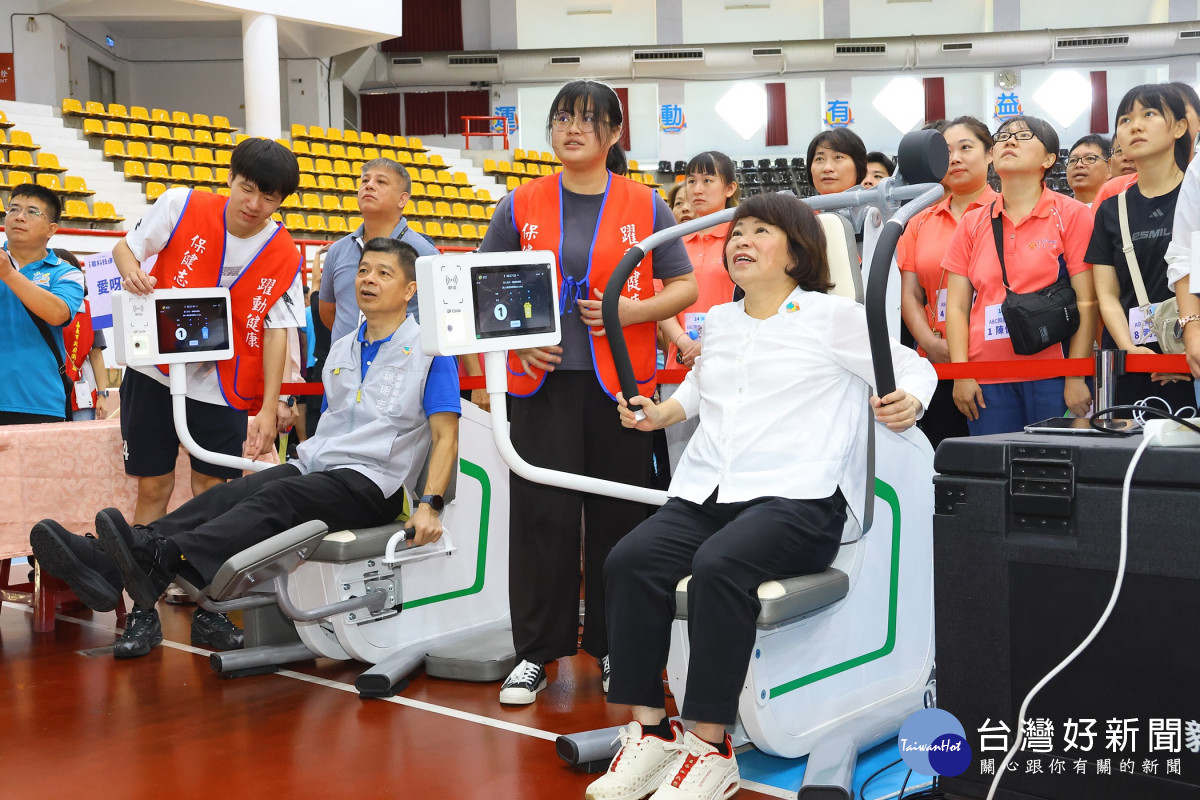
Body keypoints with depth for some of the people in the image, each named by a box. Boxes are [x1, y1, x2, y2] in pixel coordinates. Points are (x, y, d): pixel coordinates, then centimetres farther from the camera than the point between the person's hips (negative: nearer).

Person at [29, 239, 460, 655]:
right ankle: (102, 558, -36)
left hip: (372, 484, -6)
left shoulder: (429, 351, -1)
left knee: (276, 498, -31)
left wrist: (429, 506, -20)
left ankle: (158, 561, -51)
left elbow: (446, 438, -8)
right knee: (231, 493, -20)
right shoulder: (341, 350, 21)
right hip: (315, 465, 6)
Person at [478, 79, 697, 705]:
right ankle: (537, 651, 14)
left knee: (618, 514, 4)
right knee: (541, 514, 1)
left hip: (619, 382, 0)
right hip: (542, 379, 1)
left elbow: (684, 287, 6)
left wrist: (634, 310, -12)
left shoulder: (645, 205, 5)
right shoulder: (521, 206, 8)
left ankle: (614, 648, 19)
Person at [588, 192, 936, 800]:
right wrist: (662, 413, 21)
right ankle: (648, 730, -14)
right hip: (703, 495, 5)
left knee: (718, 566, -35)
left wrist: (907, 404, -13)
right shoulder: (718, 321, 24)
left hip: (798, 499, -5)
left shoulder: (835, 316, 7)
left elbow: (913, 368, 9)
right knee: (629, 561, -23)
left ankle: (710, 749, -24)